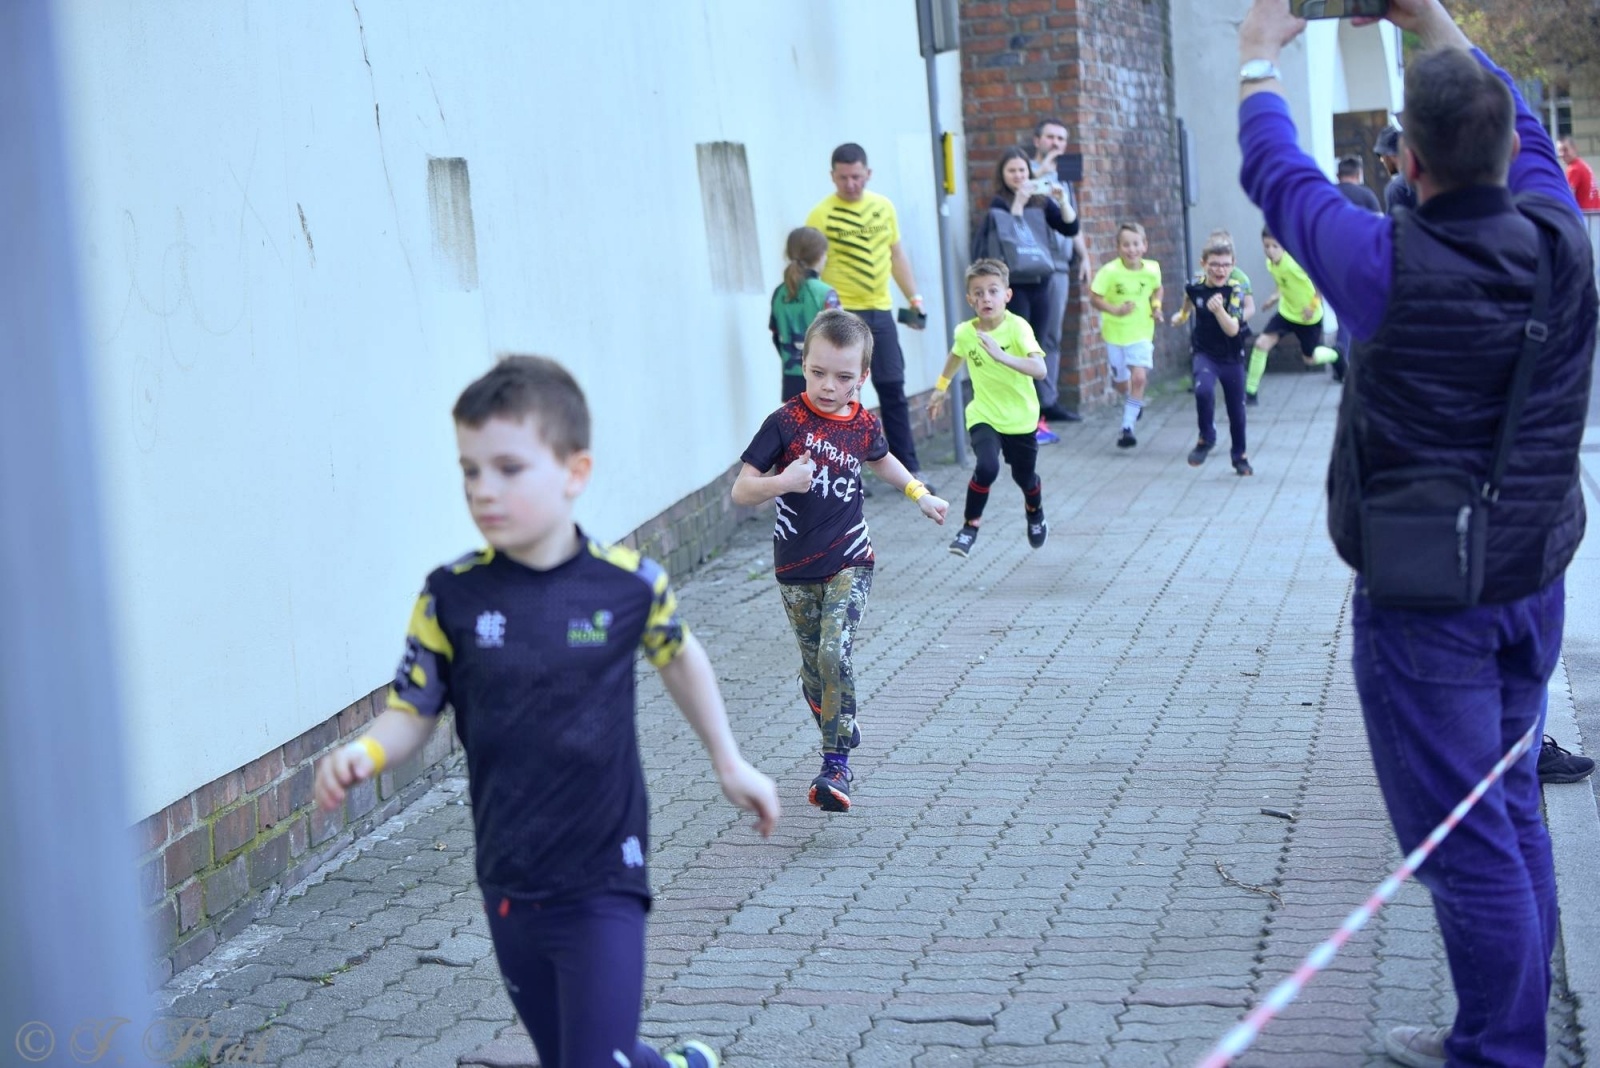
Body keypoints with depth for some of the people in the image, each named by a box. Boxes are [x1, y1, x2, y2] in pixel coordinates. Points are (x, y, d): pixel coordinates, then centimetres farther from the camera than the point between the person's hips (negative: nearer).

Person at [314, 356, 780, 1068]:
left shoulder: (629, 584, -11)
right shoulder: (451, 597, -9)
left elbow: (678, 656, 8)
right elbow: (412, 712, -2)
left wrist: (728, 762, 17)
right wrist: (364, 754, -24)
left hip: (603, 883, -3)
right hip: (508, 889, 3)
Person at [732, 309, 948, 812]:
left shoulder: (863, 424, -1)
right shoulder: (785, 422, -12)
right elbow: (741, 492, -13)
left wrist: (920, 493, 25)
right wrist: (782, 482, -30)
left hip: (849, 562, 0)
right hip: (796, 569, 0)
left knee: (835, 654, -17)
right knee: (813, 668, 9)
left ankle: (835, 766, -13)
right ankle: (841, 737, 31)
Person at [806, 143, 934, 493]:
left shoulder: (883, 207, 8)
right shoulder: (821, 216, -9)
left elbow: (896, 255, 17)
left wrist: (914, 297, 13)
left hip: (880, 311, 5)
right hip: (842, 316, -5)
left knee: (893, 390, 10)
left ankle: (907, 468, 19)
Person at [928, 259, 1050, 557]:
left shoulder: (1018, 327, -23)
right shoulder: (965, 333, -12)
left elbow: (1039, 369, -38)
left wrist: (1002, 356, -50)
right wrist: (941, 388, 21)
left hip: (1020, 419, -1)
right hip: (983, 416, 1)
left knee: (1024, 477, 15)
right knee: (987, 466, -25)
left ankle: (1035, 514, 51)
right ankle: (970, 526, -6)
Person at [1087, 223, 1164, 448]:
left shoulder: (1152, 270, -9)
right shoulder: (1110, 271, -18)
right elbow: (1094, 297, -16)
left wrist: (1156, 306, -5)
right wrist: (1115, 310, -30)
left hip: (1141, 334, 0)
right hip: (1115, 333, 0)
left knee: (1138, 377, -17)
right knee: (1121, 382, 13)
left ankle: (1127, 427, -8)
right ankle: (1134, 403, 49)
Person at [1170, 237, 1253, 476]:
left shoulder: (1235, 292, -16)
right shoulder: (1195, 288, -8)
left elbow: (1233, 329, -29)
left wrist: (1219, 309, -41)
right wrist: (1180, 316, 6)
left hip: (1231, 357, 0)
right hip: (1204, 353, 0)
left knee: (1236, 409, 12)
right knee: (1203, 390, -29)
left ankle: (1239, 455, 34)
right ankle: (1206, 438, -6)